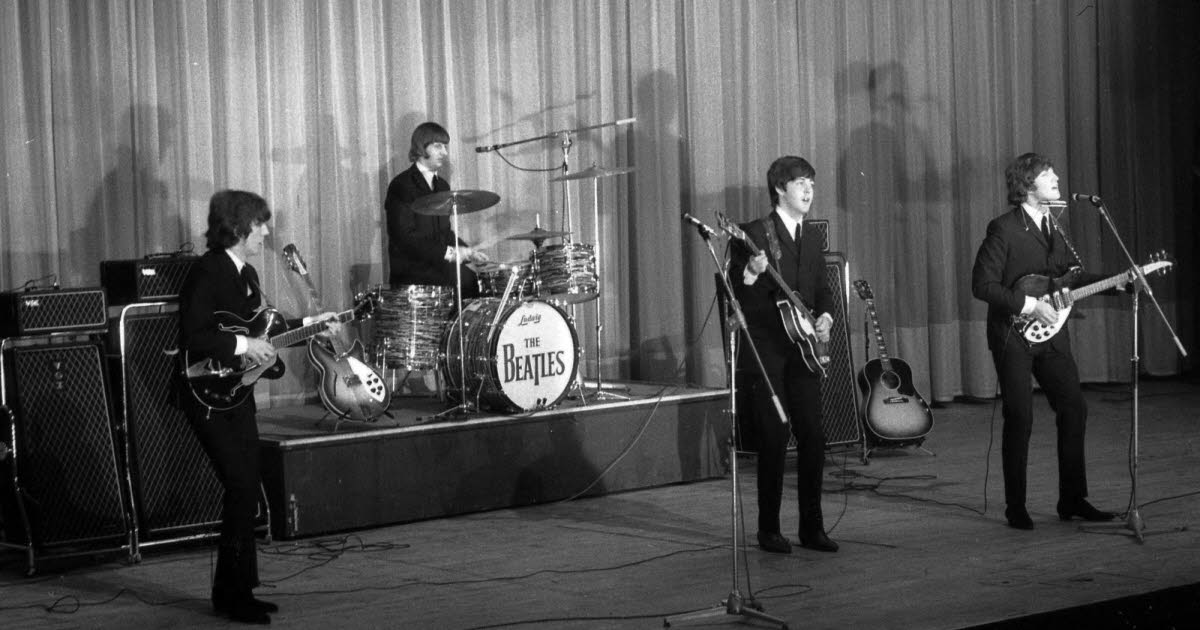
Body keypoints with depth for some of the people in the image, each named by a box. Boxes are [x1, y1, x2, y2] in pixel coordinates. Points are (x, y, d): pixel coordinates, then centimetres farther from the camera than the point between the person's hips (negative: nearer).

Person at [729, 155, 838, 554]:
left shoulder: (812, 238, 15)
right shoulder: (754, 234, -5)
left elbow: (822, 289, 22)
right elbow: (733, 292, -7)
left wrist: (825, 316, 3)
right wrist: (751, 273, -27)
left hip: (803, 349, 6)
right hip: (765, 352, -6)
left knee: (813, 438, 2)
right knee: (774, 440, -6)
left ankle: (812, 527, 11)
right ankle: (769, 530, 4)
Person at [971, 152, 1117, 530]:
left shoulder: (1052, 226, 11)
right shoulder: (1003, 229, -13)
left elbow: (1074, 275, 13)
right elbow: (982, 285, -17)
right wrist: (1029, 306, -19)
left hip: (1050, 333, 7)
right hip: (1013, 337, -7)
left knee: (1073, 410, 4)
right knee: (1019, 420, -3)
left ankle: (1072, 500, 14)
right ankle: (1015, 508, 8)